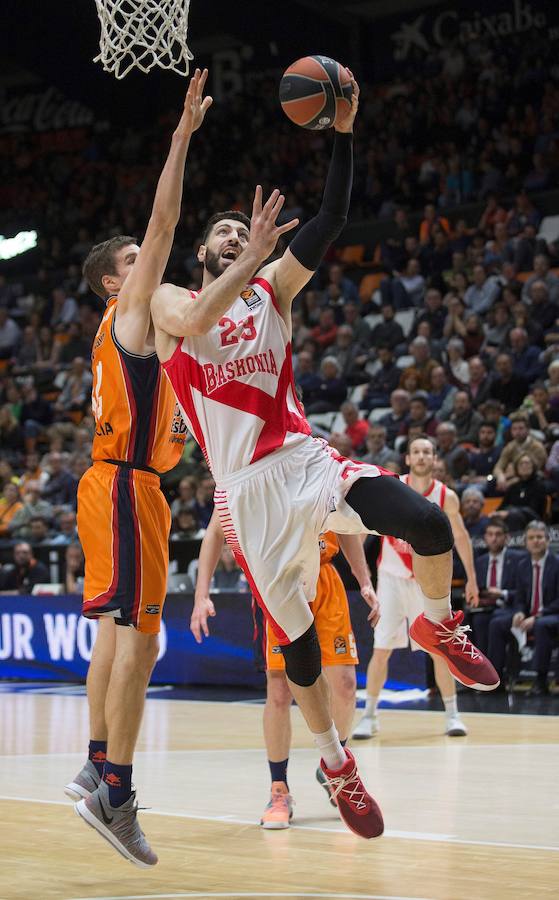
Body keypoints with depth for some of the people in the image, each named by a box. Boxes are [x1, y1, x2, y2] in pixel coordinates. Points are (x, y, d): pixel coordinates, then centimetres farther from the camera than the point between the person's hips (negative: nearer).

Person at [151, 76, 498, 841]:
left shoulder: (273, 287, 12)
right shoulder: (171, 304, 7)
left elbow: (330, 221, -2)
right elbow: (198, 323, -20)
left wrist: (343, 134, -11)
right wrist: (257, 254, -20)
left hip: (306, 460, 1)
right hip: (248, 489, -1)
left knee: (429, 524, -23)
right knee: (297, 639, 3)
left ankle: (439, 626, 7)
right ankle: (337, 764, 23)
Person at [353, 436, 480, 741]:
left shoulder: (446, 497, -5)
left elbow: (460, 537, 8)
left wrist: (471, 578, 11)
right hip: (391, 578, 0)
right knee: (381, 650, -3)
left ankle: (452, 714, 11)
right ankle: (369, 715, 7)